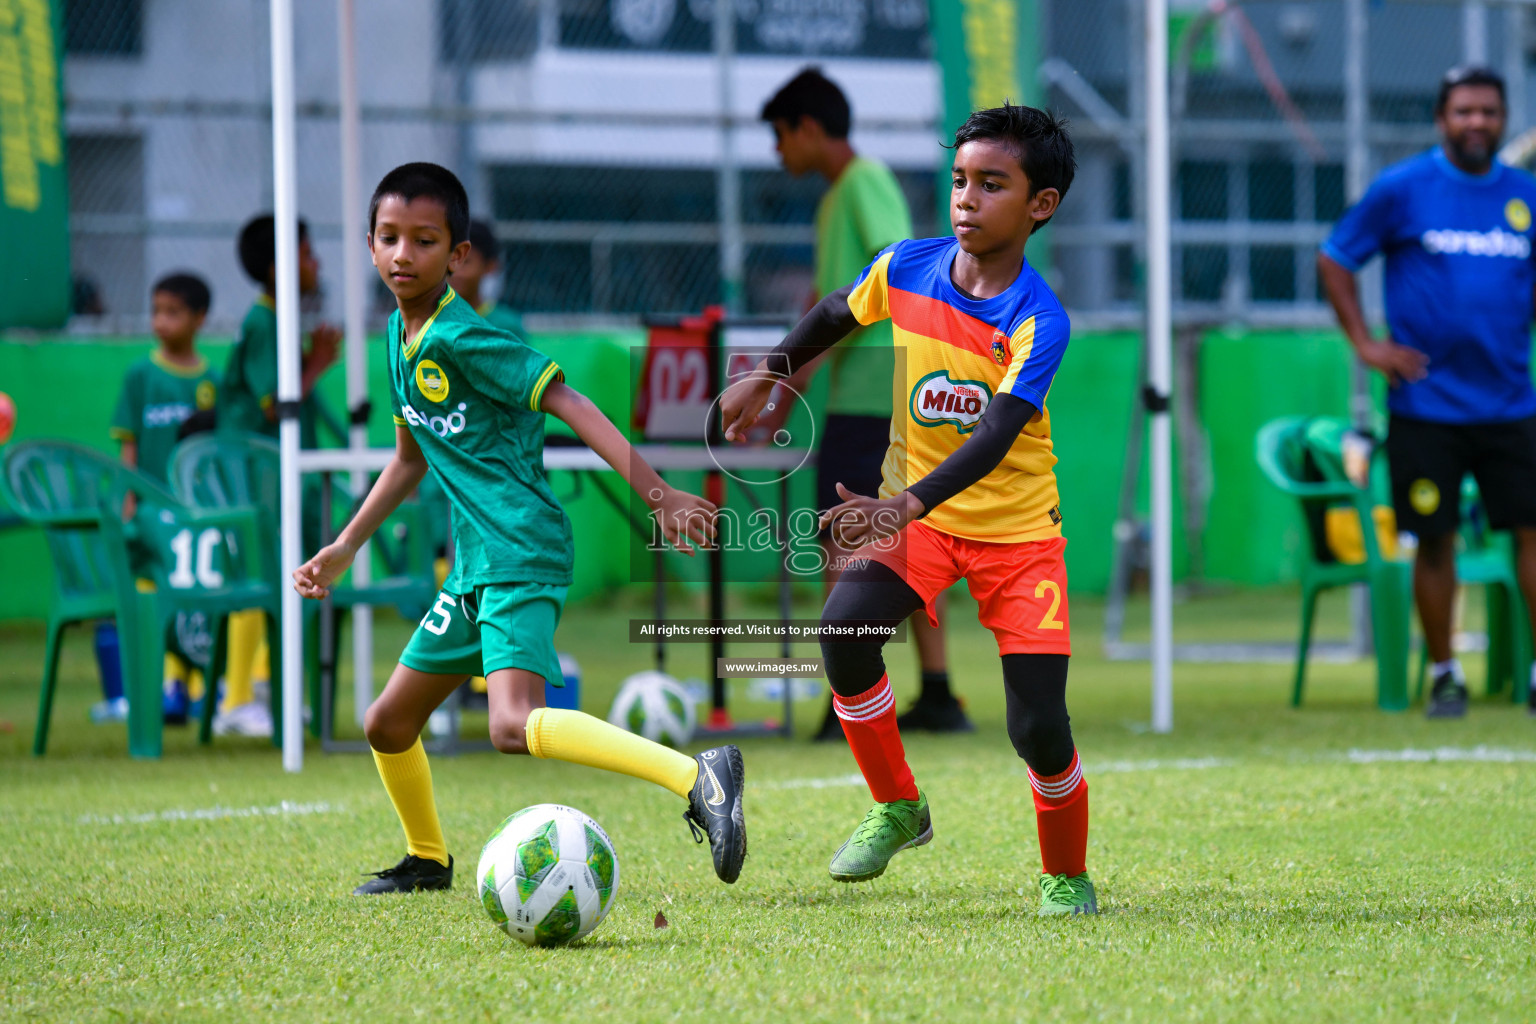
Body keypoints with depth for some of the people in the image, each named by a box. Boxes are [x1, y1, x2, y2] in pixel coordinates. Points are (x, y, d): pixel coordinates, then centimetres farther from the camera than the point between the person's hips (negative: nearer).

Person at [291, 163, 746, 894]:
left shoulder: (460, 338, -12)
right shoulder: (400, 341, 14)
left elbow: (570, 406, -17)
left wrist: (657, 494, -25)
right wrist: (344, 549, 31)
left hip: (522, 554, -9)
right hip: (474, 565, 9)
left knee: (514, 726, -29)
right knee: (387, 725, 17)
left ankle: (698, 778, -37)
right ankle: (427, 859, 40)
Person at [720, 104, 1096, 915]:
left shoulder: (1038, 323, -21)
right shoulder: (906, 268, -7)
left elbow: (995, 437, -33)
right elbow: (837, 313, 17)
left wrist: (906, 507, -45)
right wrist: (768, 377, 16)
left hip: (1017, 529, -3)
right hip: (913, 516, 3)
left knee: (1038, 724, -11)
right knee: (843, 623, -26)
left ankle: (1066, 877, 17)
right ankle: (897, 809, -4)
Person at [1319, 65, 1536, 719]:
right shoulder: (1401, 190, -1)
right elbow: (1334, 259, 5)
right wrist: (1364, 343, -3)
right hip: (1426, 406, -2)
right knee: (1434, 540, 1)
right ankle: (1444, 674, 14)